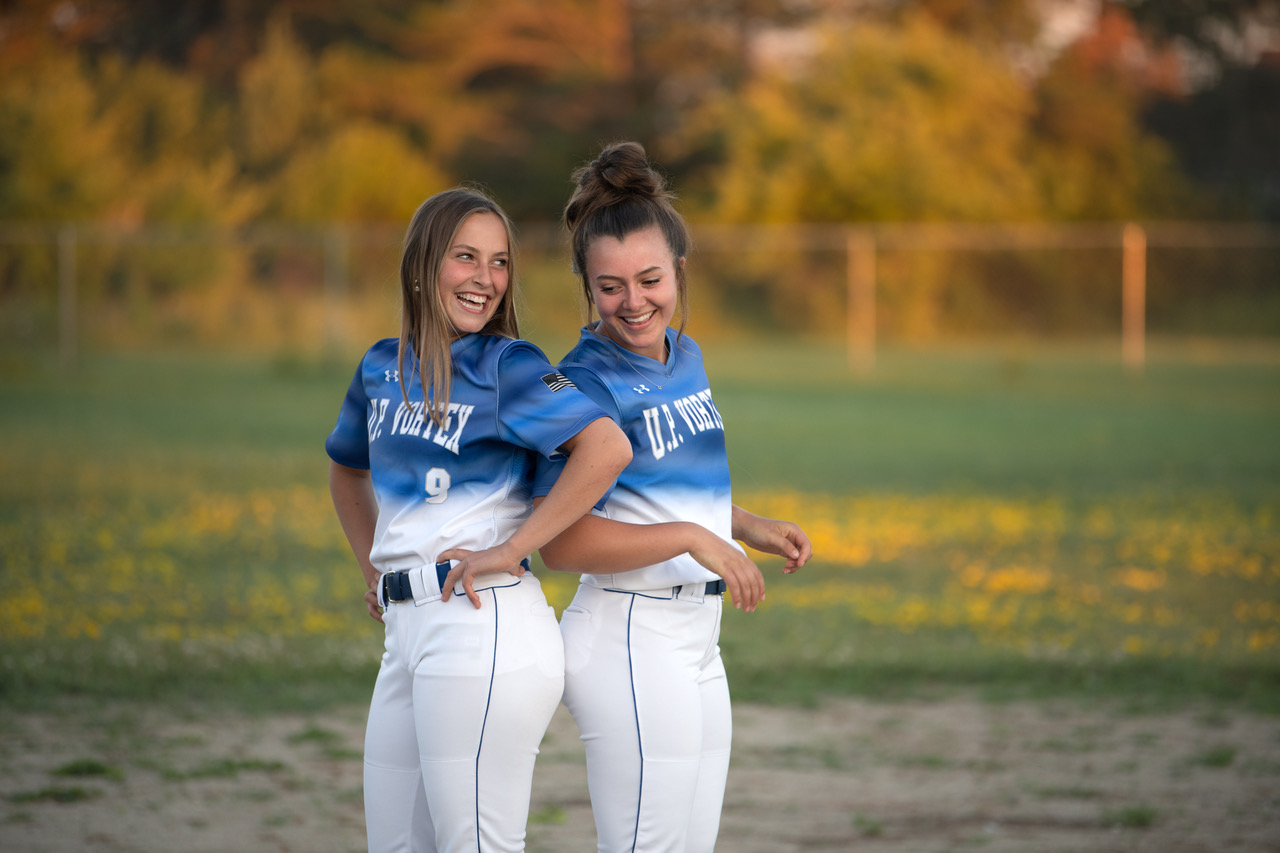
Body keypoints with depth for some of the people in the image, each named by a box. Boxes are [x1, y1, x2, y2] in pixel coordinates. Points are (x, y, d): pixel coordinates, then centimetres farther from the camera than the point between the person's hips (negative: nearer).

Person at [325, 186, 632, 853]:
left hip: (484, 625, -7)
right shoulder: (382, 368, 15)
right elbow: (345, 467, 35)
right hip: (406, 632, 7)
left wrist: (511, 549, -18)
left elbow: (608, 448, -21)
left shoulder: (509, 367, -5)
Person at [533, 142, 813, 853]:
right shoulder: (588, 384, -15)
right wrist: (694, 538, -25)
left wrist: (747, 526, 11)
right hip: (630, 641, -9)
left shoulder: (685, 356, 12)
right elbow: (562, 541, -22)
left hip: (695, 646, 9)